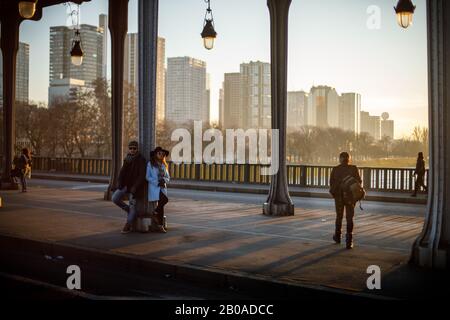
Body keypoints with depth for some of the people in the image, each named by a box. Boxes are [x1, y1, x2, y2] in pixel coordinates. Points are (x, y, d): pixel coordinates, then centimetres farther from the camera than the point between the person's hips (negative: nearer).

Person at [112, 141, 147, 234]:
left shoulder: (141, 160, -9)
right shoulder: (127, 159, 11)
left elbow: (142, 175, -14)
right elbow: (122, 172, 11)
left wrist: (135, 187, -20)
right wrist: (119, 183, -5)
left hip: (134, 187, -6)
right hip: (125, 184, 6)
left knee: (132, 205, -2)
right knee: (115, 198, -8)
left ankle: (128, 226, 8)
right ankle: (128, 210, 13)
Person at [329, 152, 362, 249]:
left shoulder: (335, 169, -5)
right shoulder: (353, 169, -8)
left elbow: (332, 183, -4)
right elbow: (359, 181, -6)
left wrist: (333, 193, 11)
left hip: (339, 196, 1)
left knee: (339, 216, 19)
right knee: (349, 218, 4)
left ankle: (337, 236, 35)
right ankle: (349, 241, -5)